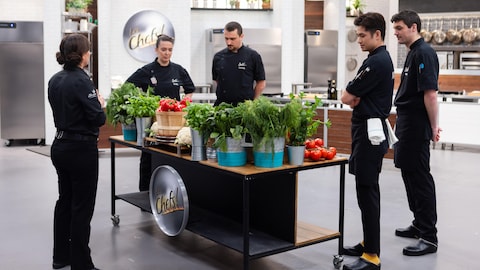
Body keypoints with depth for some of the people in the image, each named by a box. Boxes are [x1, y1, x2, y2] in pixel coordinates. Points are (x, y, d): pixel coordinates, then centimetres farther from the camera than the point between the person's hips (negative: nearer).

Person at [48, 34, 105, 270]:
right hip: (81, 150, -9)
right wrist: (100, 104, -1)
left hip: (60, 146, 9)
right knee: (82, 206, 0)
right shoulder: (81, 81, -18)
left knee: (65, 200, 18)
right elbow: (98, 119, -20)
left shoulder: (55, 80, 7)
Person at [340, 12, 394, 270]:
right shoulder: (380, 59, 15)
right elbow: (353, 97, 17)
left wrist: (353, 96, 4)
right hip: (367, 129, 11)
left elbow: (346, 97, -15)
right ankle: (369, 242, 25)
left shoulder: (376, 62, -18)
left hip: (370, 132, -11)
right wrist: (356, 98, -2)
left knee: (367, 191, -8)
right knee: (367, 189, 15)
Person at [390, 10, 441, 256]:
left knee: (420, 178, -6)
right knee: (410, 175, 16)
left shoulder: (423, 53, -16)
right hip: (407, 125, 10)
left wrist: (434, 127, -17)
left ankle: (429, 237, -1)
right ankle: (419, 225, 27)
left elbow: (430, 94, -21)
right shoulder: (413, 53, 15)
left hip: (416, 127, -10)